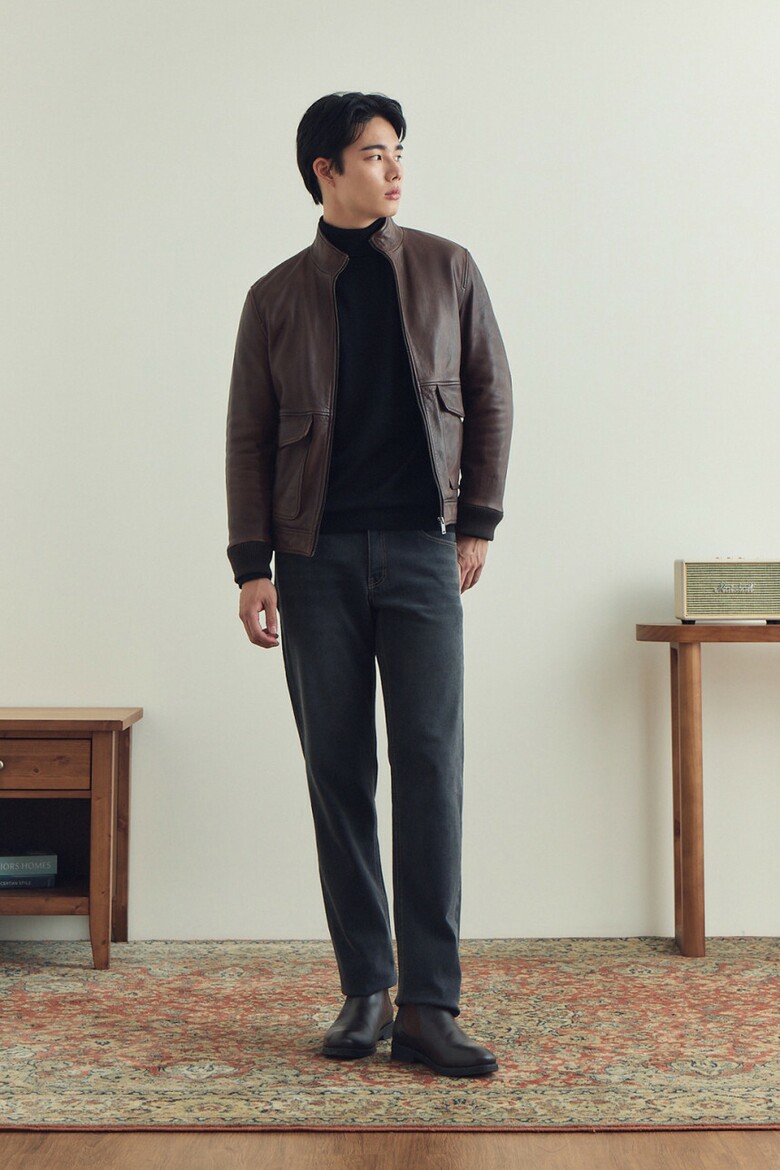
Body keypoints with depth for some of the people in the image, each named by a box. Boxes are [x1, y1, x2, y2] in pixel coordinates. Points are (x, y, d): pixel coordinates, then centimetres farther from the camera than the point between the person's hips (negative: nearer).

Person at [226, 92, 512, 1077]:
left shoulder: (446, 271, 10)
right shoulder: (276, 296, 8)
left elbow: (491, 397, 12)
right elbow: (248, 435, 6)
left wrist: (478, 522, 4)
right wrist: (252, 566, -2)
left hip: (420, 547, 0)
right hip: (316, 555, 1)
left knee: (430, 765, -8)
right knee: (337, 772, 2)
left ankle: (430, 1007, -3)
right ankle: (365, 990, 13)